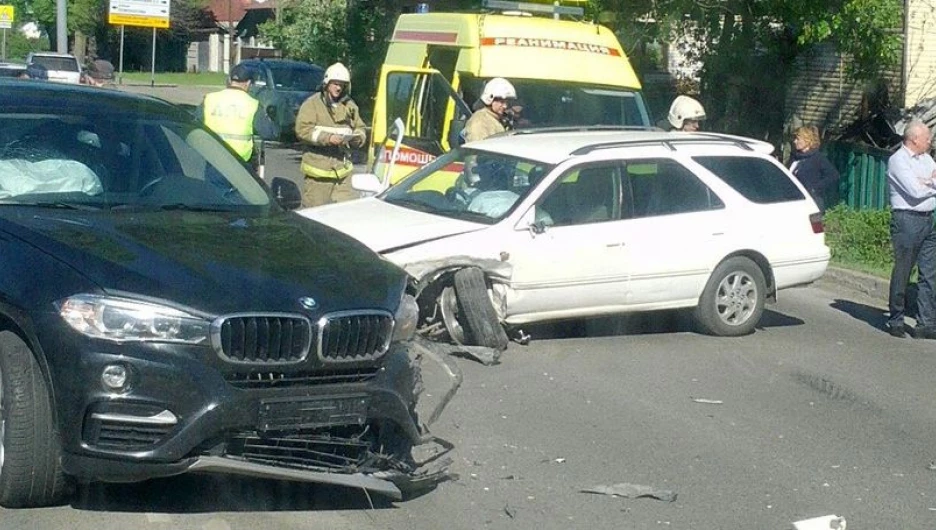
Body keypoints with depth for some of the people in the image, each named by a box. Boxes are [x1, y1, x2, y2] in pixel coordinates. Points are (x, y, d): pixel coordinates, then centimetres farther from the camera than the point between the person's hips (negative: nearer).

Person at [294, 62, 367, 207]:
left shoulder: (349, 105, 14)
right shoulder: (312, 103, -2)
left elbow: (361, 128, 21)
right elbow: (302, 130, -11)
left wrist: (358, 138, -4)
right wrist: (327, 138, -21)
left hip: (343, 169, 5)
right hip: (318, 169, -5)